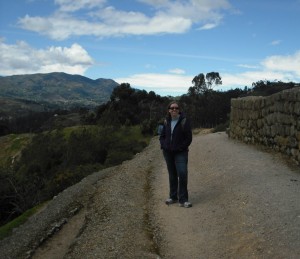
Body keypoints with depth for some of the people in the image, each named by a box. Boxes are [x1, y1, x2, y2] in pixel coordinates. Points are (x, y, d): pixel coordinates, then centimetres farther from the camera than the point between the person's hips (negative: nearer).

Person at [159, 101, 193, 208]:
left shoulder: (184, 121, -6)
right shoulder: (167, 122, 7)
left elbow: (189, 138, -7)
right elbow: (162, 136, 16)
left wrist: (180, 148, -12)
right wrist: (163, 145, 0)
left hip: (180, 153, -4)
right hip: (168, 153, 5)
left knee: (182, 174, -13)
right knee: (172, 175, 13)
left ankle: (183, 200, -5)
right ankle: (173, 197, 25)